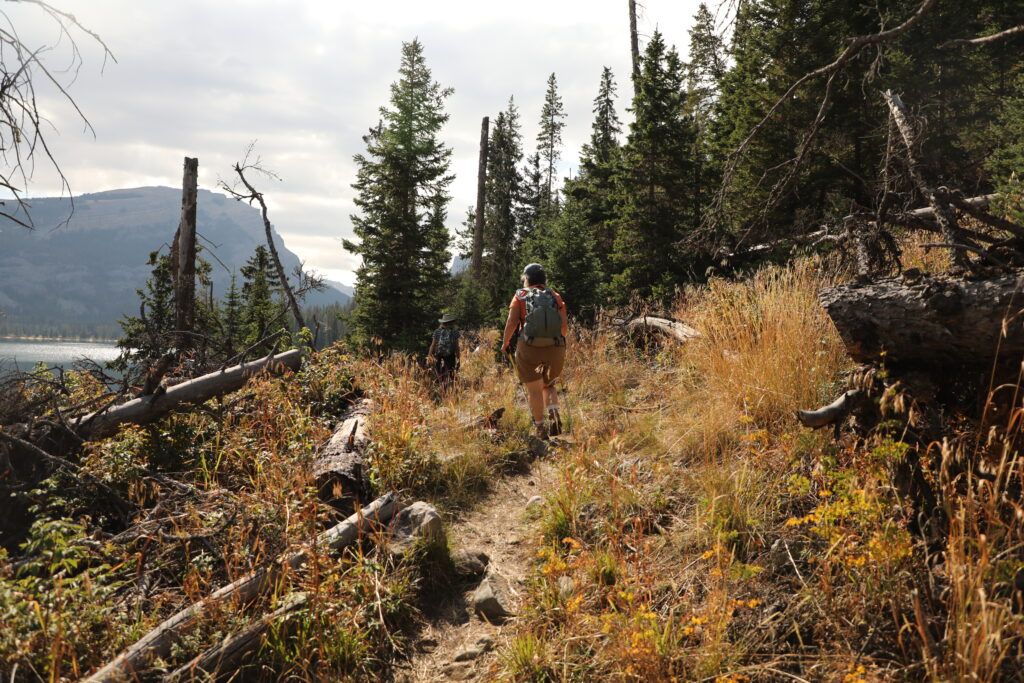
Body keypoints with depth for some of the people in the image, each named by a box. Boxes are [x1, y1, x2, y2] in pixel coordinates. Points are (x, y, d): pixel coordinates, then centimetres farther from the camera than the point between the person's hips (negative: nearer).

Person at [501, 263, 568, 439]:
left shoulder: (520, 296, 5)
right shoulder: (555, 296, 9)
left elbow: (512, 322, -8)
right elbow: (565, 327, 1)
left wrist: (505, 343, 6)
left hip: (529, 348, -2)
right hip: (555, 349, 3)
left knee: (534, 390, 8)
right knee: (548, 385, 22)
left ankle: (540, 427, 7)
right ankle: (554, 416, 2)